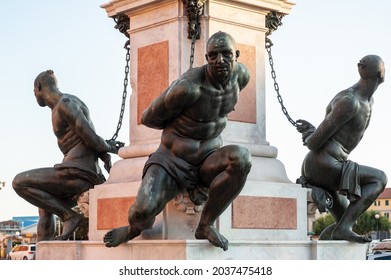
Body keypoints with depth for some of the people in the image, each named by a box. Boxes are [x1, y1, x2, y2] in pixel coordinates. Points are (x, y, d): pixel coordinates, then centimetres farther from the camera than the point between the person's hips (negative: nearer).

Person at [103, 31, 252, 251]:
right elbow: (149, 118, -9)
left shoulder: (241, 74, -7)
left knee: (241, 158, -31)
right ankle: (138, 224, 13)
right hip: (173, 160, -4)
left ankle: (206, 225, -13)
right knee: (144, 211, -29)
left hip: (208, 160, 4)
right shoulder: (188, 87, -26)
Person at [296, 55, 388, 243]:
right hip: (322, 165, -10)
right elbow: (316, 141, -16)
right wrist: (309, 140, 8)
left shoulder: (368, 99, 15)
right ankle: (344, 227, -18)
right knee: (379, 179, -11)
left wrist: (312, 135, 14)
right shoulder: (349, 102, -18)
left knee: (346, 220, 21)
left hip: (327, 168, 10)